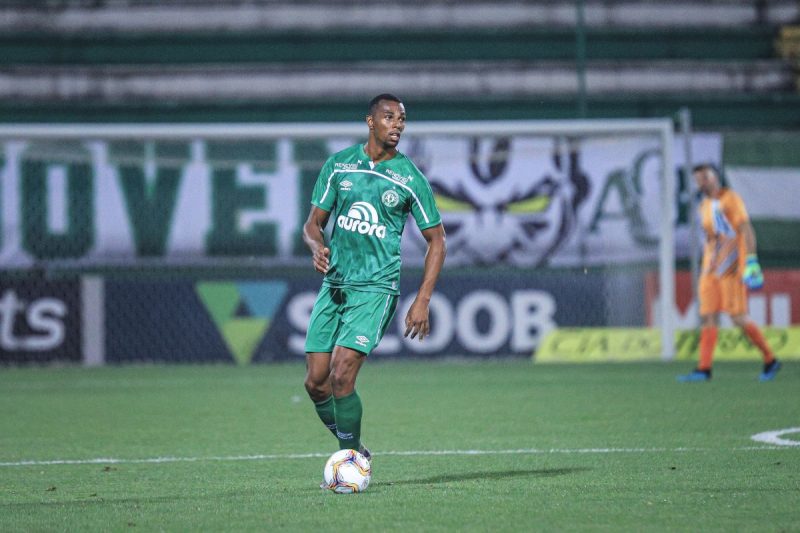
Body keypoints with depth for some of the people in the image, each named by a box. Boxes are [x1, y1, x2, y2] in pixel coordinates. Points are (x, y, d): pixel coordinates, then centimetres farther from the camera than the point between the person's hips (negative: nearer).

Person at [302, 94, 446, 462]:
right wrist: (317, 248, -12)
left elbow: (436, 240, 4)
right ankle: (354, 451, 22)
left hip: (376, 289, -4)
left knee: (341, 376, -18)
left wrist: (422, 302, -5)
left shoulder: (410, 178, -2)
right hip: (334, 284, 4)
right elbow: (314, 221, 12)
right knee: (315, 382, 1)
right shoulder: (338, 165, 6)